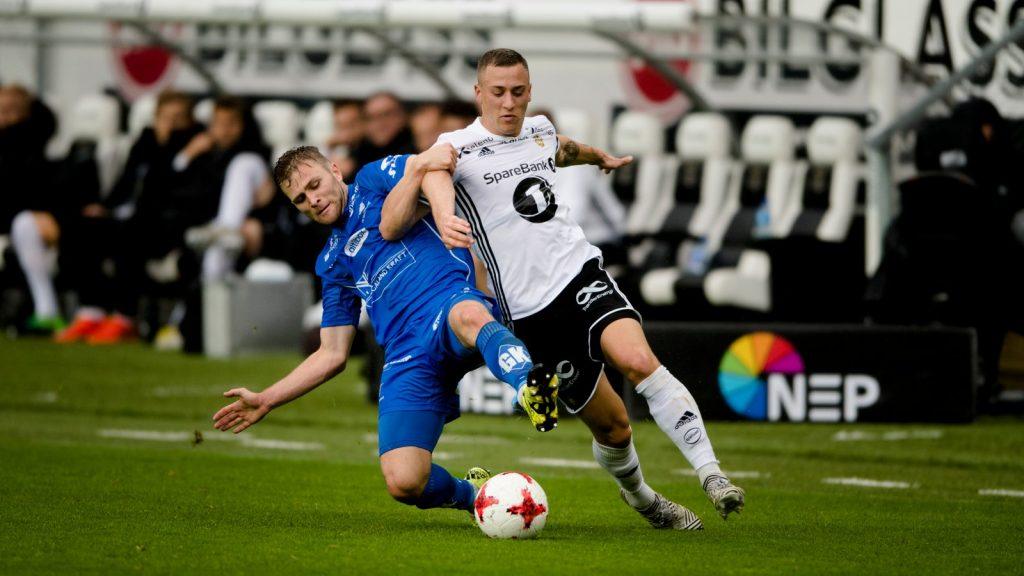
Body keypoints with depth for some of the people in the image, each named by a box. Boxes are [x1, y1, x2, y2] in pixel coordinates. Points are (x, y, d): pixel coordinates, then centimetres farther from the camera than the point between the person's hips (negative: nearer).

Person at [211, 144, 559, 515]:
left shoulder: (373, 178, 18)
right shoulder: (333, 262, 29)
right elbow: (332, 355, 28)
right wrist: (266, 400, 25)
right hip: (408, 356, 4)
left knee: (469, 316, -44)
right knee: (404, 483, -16)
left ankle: (530, 389, -70)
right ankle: (472, 493, 15)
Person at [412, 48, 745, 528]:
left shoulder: (539, 129, 11)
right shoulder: (459, 146, -8)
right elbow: (433, 172, -33)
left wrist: (602, 157, 58)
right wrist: (444, 216, -55)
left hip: (580, 271, 3)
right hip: (530, 310, -3)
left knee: (639, 361, -26)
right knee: (611, 424, 1)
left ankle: (711, 474, -26)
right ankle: (641, 498, 30)